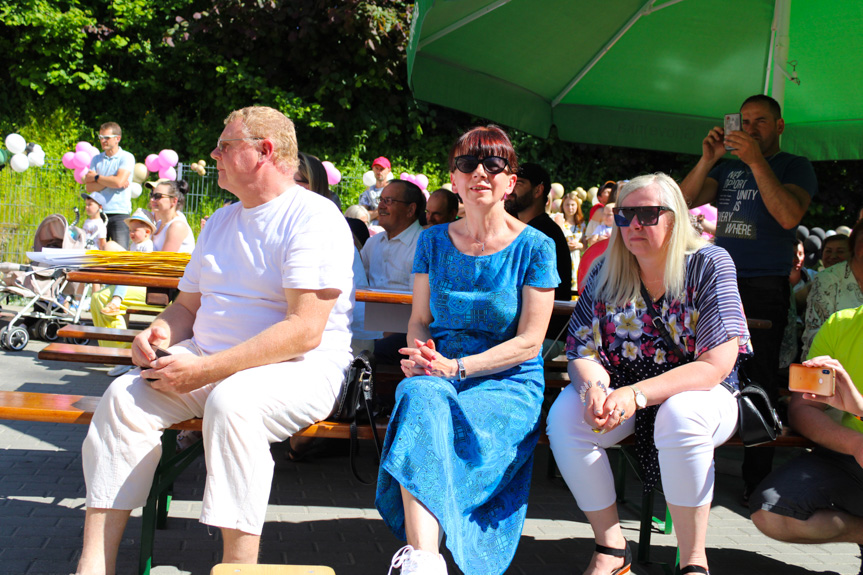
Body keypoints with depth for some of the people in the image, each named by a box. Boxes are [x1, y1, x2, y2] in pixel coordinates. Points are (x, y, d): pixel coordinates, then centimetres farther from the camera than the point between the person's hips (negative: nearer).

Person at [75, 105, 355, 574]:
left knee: (231, 401, -37)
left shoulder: (313, 217, -10)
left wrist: (205, 369, -23)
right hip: (211, 363, 7)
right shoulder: (221, 222, 19)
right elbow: (188, 305, 24)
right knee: (124, 395, -16)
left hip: (300, 369, -7)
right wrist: (161, 331, -2)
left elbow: (305, 331, -20)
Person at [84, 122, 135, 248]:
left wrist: (96, 177, -1)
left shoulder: (126, 157, -1)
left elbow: (119, 182, -15)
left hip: (119, 213, -5)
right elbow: (89, 187, 4)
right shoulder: (96, 159, 14)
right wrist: (109, 181, -10)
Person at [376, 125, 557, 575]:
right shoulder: (434, 241, 13)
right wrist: (420, 356, -9)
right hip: (439, 375, 2)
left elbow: (529, 341, -4)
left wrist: (455, 368, -16)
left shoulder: (534, 247, 1)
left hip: (509, 383, -2)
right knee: (420, 397, -35)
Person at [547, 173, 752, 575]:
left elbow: (716, 365, -20)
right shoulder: (605, 272, 0)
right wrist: (593, 388, -27)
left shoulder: (710, 264, -11)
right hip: (622, 396, 3)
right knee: (565, 417, -26)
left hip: (699, 394, -3)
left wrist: (637, 394, -31)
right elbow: (582, 353, -1)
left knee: (679, 416, -38)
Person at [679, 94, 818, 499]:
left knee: (759, 383, -4)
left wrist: (756, 160, -18)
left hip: (765, 288, -4)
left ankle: (757, 480, 5)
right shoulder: (727, 169, 17)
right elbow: (684, 201, 5)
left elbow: (789, 216, -15)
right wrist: (707, 159, -7)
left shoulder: (795, 167, 4)